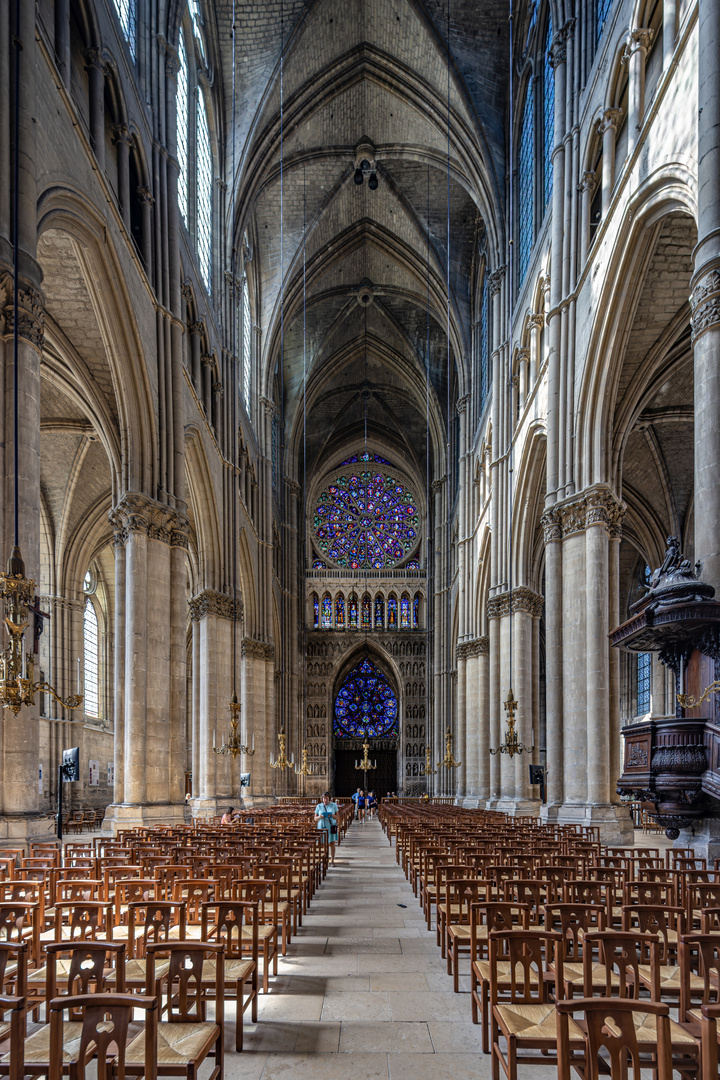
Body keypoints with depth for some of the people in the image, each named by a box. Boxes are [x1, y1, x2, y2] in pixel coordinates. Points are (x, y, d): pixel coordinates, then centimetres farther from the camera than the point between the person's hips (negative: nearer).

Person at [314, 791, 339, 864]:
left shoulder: (334, 805, 2)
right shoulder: (319, 806, 3)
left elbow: (337, 817, 2)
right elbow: (315, 818, 5)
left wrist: (332, 815, -18)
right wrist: (320, 817, -16)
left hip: (331, 827, 0)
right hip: (322, 827, 0)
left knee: (332, 843, 0)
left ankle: (332, 861, 7)